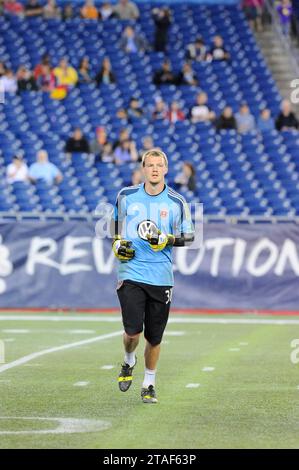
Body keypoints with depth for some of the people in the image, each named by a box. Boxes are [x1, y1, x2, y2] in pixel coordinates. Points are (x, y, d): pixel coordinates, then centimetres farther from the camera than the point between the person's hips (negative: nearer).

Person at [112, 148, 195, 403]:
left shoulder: (177, 202, 1)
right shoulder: (126, 196, 4)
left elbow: (188, 236, 4)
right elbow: (116, 222, 22)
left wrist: (167, 240, -14)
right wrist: (117, 243, 4)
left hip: (161, 277, 1)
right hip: (130, 273, -1)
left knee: (154, 337, 7)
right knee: (132, 332, -12)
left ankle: (149, 384, 26)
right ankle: (129, 361, 21)